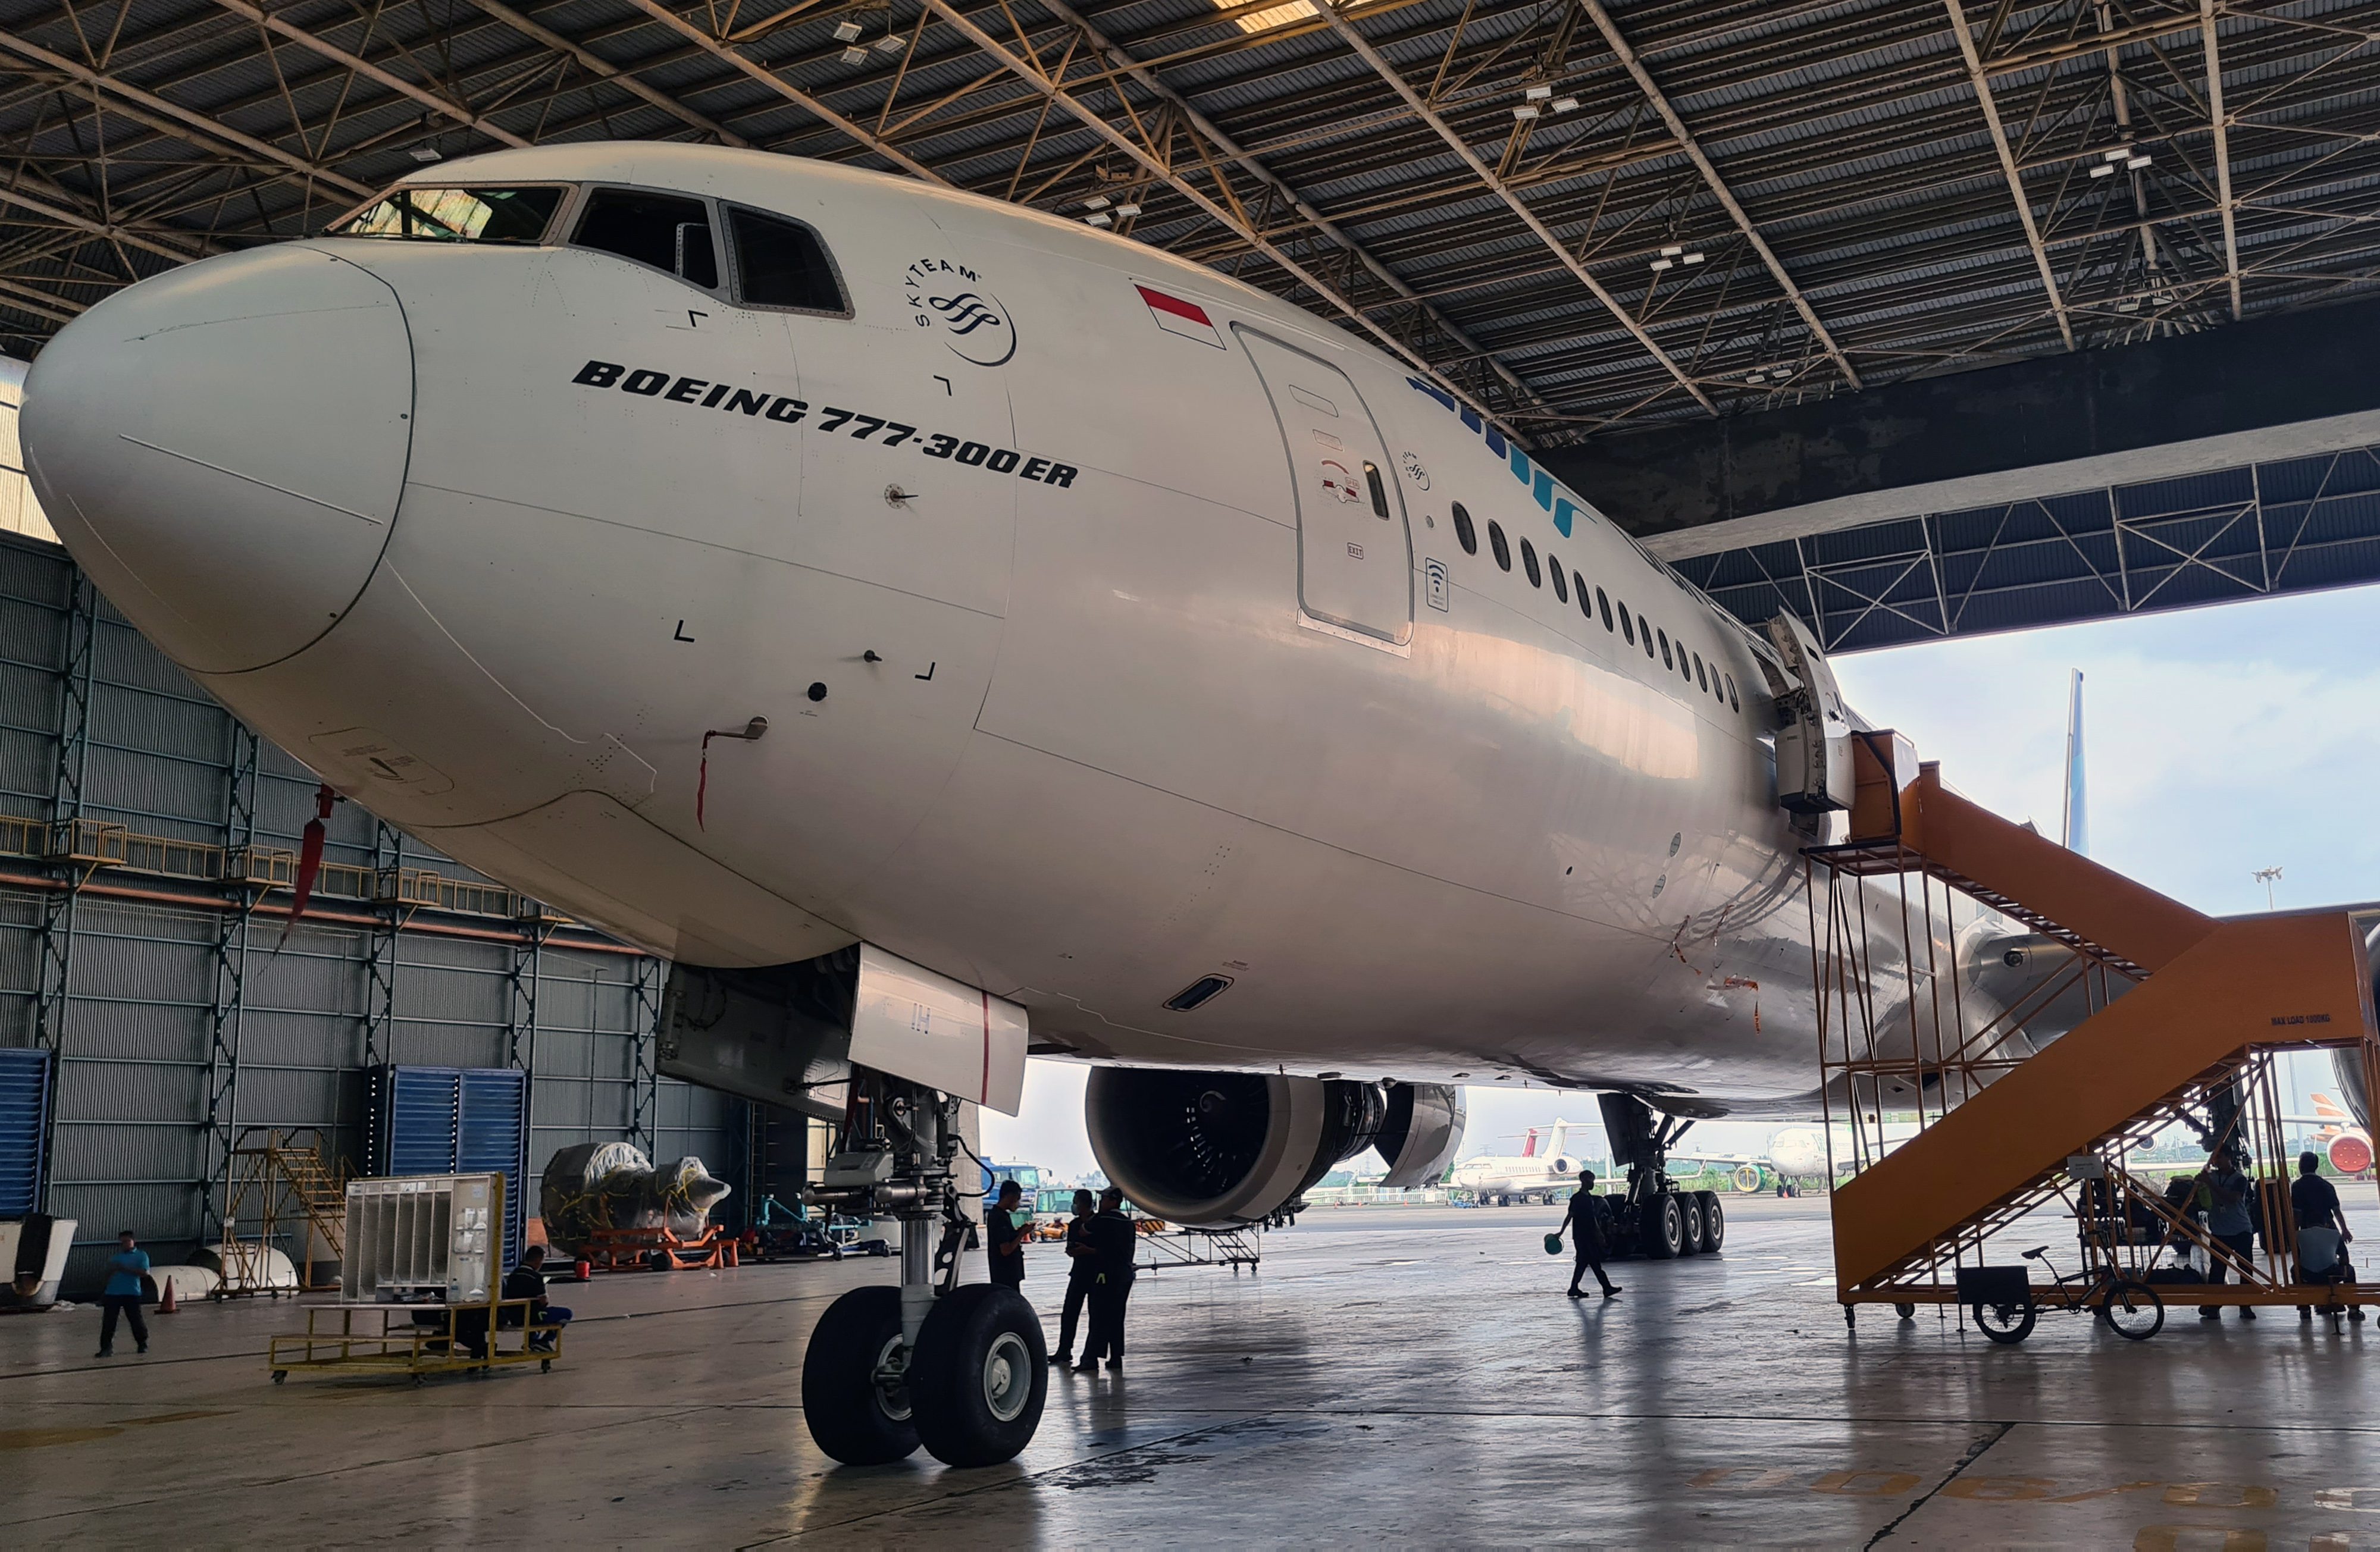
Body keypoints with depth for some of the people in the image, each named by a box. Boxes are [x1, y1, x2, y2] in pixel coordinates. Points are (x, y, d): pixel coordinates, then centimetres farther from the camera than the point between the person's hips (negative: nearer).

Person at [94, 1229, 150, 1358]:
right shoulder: (115, 1257, 19)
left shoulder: (141, 1255, 6)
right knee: (108, 1322, -2)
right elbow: (108, 1276, 20)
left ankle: (143, 1345, 16)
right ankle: (106, 1348, 3)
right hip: (112, 1293, 4)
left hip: (132, 1293, -4)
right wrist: (112, 1269, -3)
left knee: (136, 1319, 0)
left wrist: (126, 1269, -12)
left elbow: (145, 1273, -8)